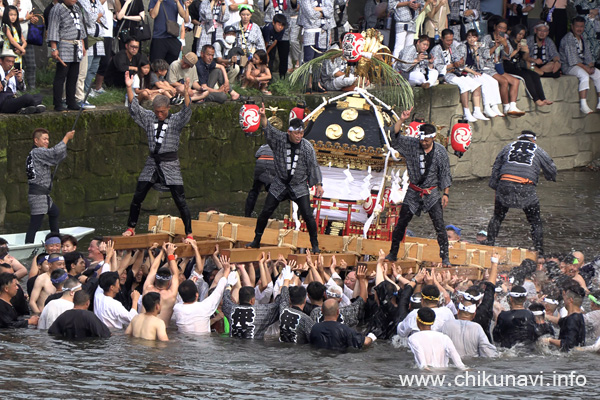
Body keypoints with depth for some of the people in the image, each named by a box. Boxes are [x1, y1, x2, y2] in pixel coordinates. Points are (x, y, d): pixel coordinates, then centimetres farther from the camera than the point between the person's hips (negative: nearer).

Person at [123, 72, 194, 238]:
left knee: (180, 200, -7)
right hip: (152, 162, 4)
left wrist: (186, 95, -39)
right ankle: (131, 228, 17)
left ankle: (189, 233, -1)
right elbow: (134, 108, -1)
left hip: (170, 164, -4)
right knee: (137, 197, 2)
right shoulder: (149, 118, 6)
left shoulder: (176, 120, -4)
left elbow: (186, 113, -21)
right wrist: (129, 88, -13)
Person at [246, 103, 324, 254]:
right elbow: (268, 129, -22)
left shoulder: (307, 147, -6)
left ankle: (315, 245, 2)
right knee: (265, 212, 1)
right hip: (279, 184, 1)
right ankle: (256, 241, 17)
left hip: (299, 186, -1)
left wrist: (318, 184, -2)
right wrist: (263, 117, -42)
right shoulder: (280, 139, -7)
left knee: (308, 215, -10)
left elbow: (314, 166, 1)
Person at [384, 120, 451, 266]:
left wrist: (446, 193, -3)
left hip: (432, 193, -2)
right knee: (401, 223, 5)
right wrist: (401, 120, -23)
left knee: (439, 225, -11)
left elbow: (445, 174, 1)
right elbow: (395, 136, -10)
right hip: (413, 192, 2)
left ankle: (445, 257, -7)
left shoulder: (440, 151, -5)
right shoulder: (412, 145, -4)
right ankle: (393, 254, 19)